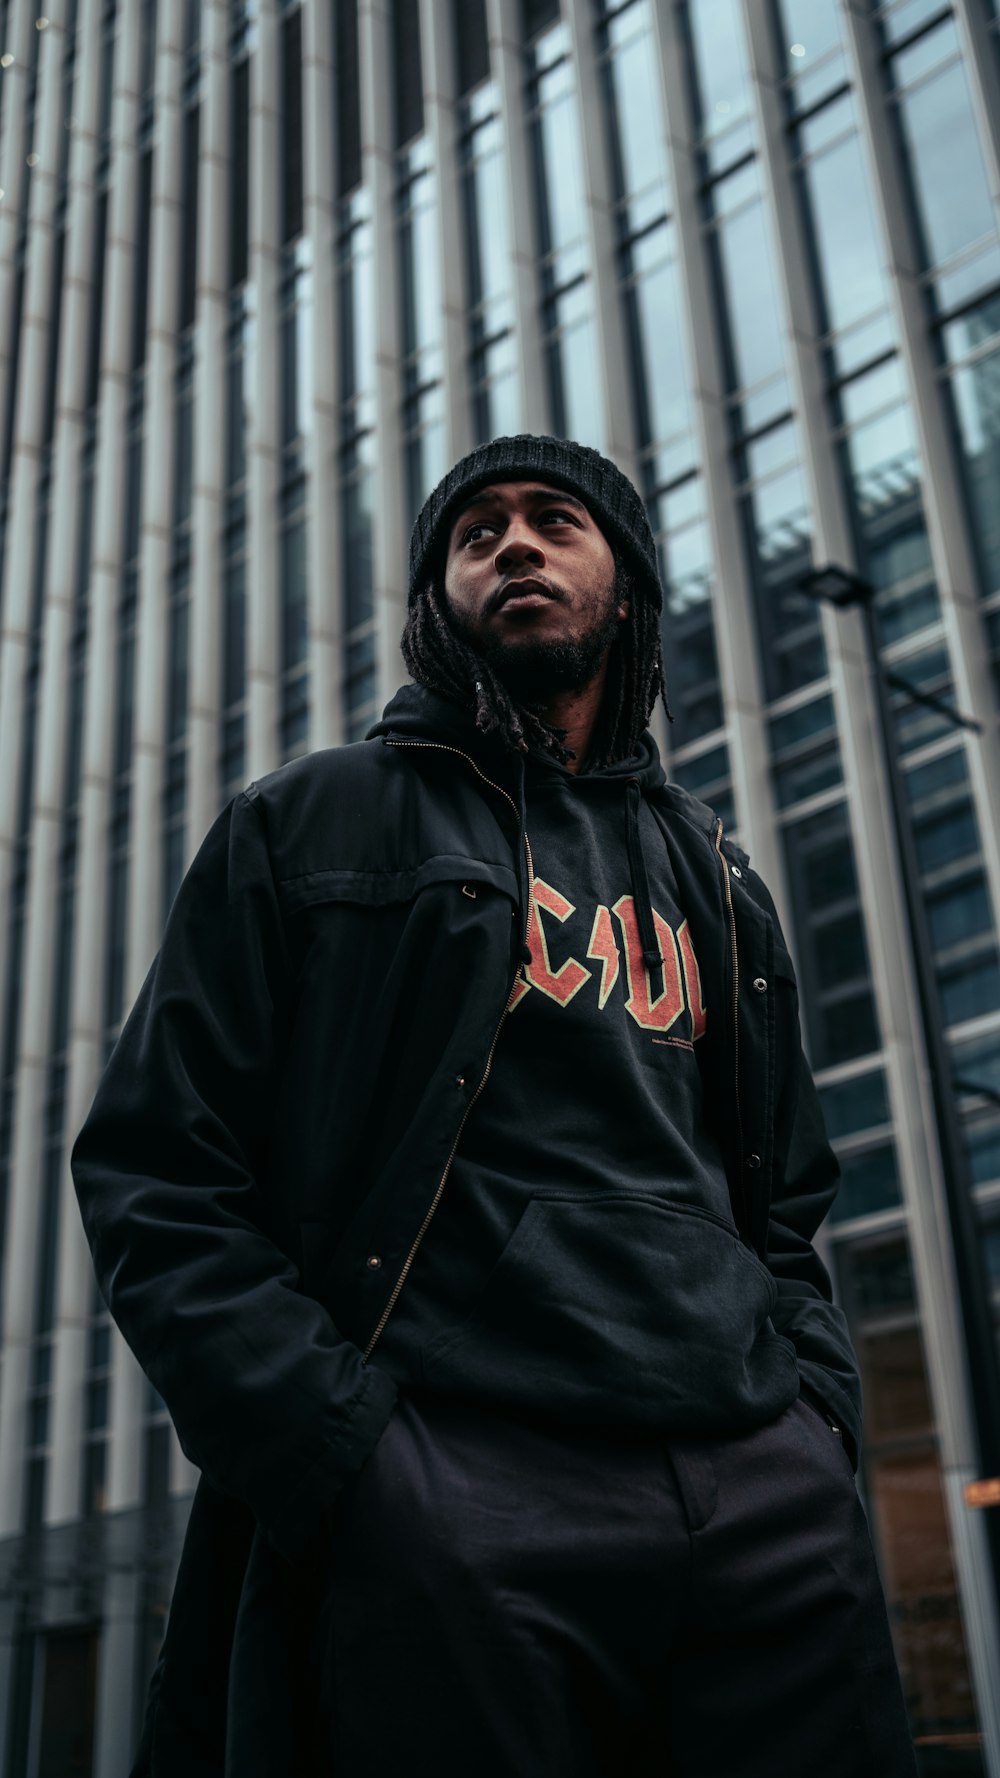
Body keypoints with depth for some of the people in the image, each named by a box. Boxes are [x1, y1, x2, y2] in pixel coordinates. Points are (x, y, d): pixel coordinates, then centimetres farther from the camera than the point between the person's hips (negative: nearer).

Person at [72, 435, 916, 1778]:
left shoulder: (714, 883, 22)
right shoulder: (313, 824, 10)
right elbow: (156, 1170, 2)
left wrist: (817, 1413, 6)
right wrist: (338, 1446, -10)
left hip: (769, 1498, 4)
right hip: (451, 1495, -3)